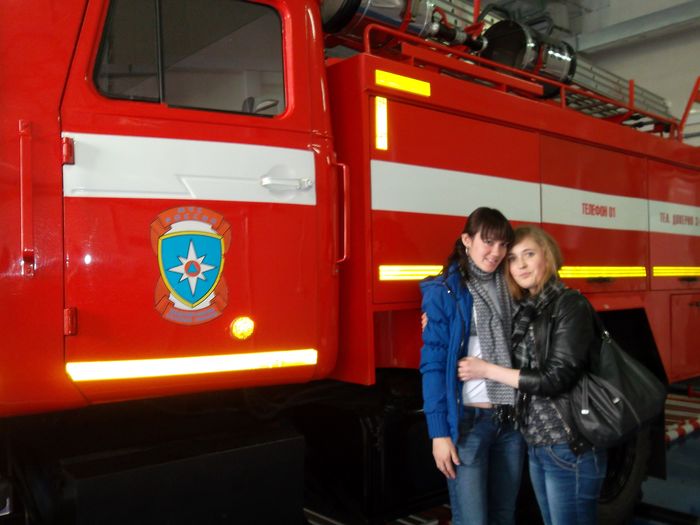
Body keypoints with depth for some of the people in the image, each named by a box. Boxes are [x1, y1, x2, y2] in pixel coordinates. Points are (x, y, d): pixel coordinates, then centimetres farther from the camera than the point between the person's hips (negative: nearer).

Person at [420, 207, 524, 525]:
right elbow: (433, 364, -10)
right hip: (468, 420, -5)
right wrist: (439, 432, -14)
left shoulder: (509, 287, 9)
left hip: (511, 419, 5)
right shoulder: (444, 291, -7)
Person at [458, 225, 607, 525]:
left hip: (570, 446, -7)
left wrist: (487, 370, -14)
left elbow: (557, 378, -19)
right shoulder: (524, 309, 8)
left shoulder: (571, 305, -13)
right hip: (536, 444, 7)